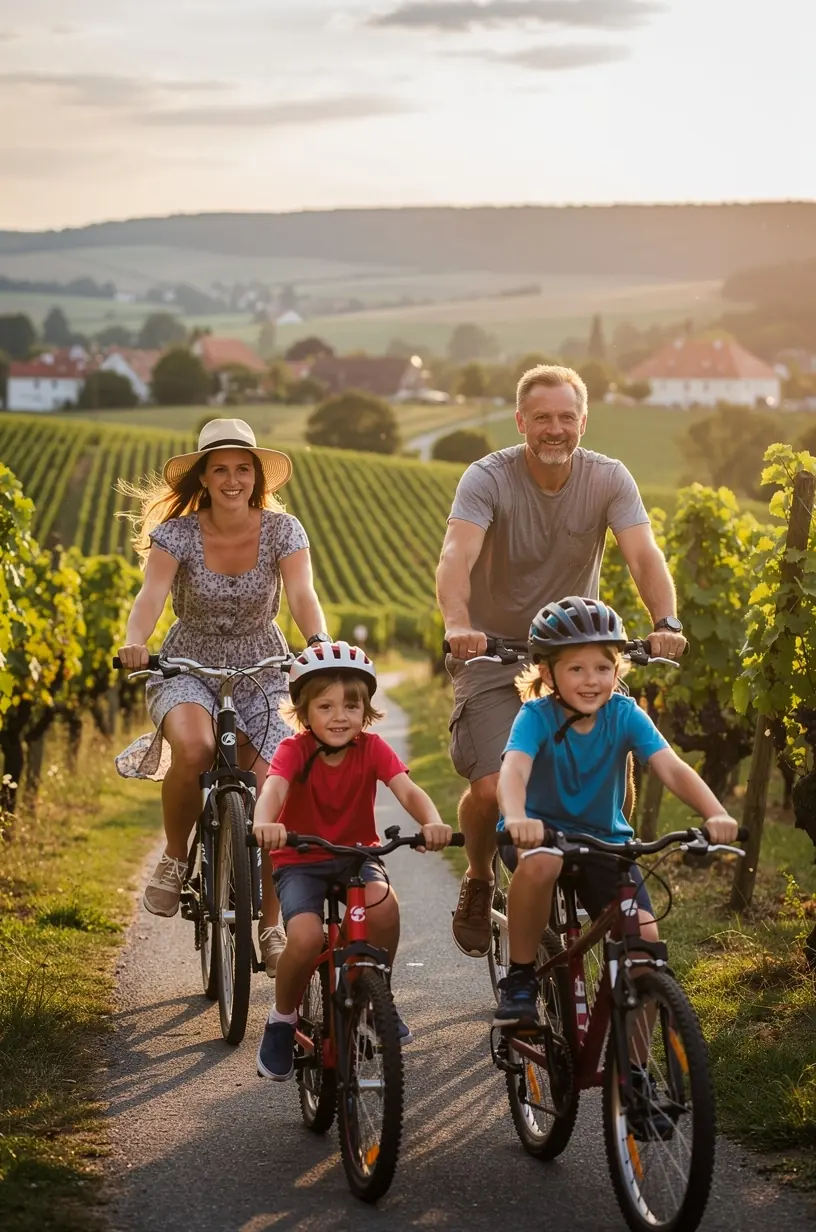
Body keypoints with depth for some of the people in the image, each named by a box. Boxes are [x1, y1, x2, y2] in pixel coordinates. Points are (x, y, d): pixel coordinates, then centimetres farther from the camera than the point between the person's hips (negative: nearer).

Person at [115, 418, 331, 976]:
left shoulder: (282, 530, -8)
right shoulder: (177, 532, -10)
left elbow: (302, 595, -22)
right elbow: (152, 593, -25)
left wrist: (319, 643, -43)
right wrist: (135, 642, -46)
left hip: (261, 673, 1)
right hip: (186, 670, -1)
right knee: (194, 748, -36)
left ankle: (271, 926, 8)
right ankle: (175, 857, -8)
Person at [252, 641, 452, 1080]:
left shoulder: (372, 748, -9)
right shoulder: (295, 750, -16)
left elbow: (407, 790, -24)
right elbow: (274, 787, -36)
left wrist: (432, 822, -47)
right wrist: (264, 823, -60)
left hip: (356, 855, 2)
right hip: (300, 862, -2)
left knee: (383, 904, -32)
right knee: (306, 938, -30)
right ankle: (282, 1019, 0)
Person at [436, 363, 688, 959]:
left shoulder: (609, 479, -8)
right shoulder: (489, 478, -15)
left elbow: (644, 554, -21)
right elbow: (457, 556, -30)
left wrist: (666, 623, -41)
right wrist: (457, 624, -50)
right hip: (494, 655, -2)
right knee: (490, 790, -16)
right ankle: (478, 881, 15)